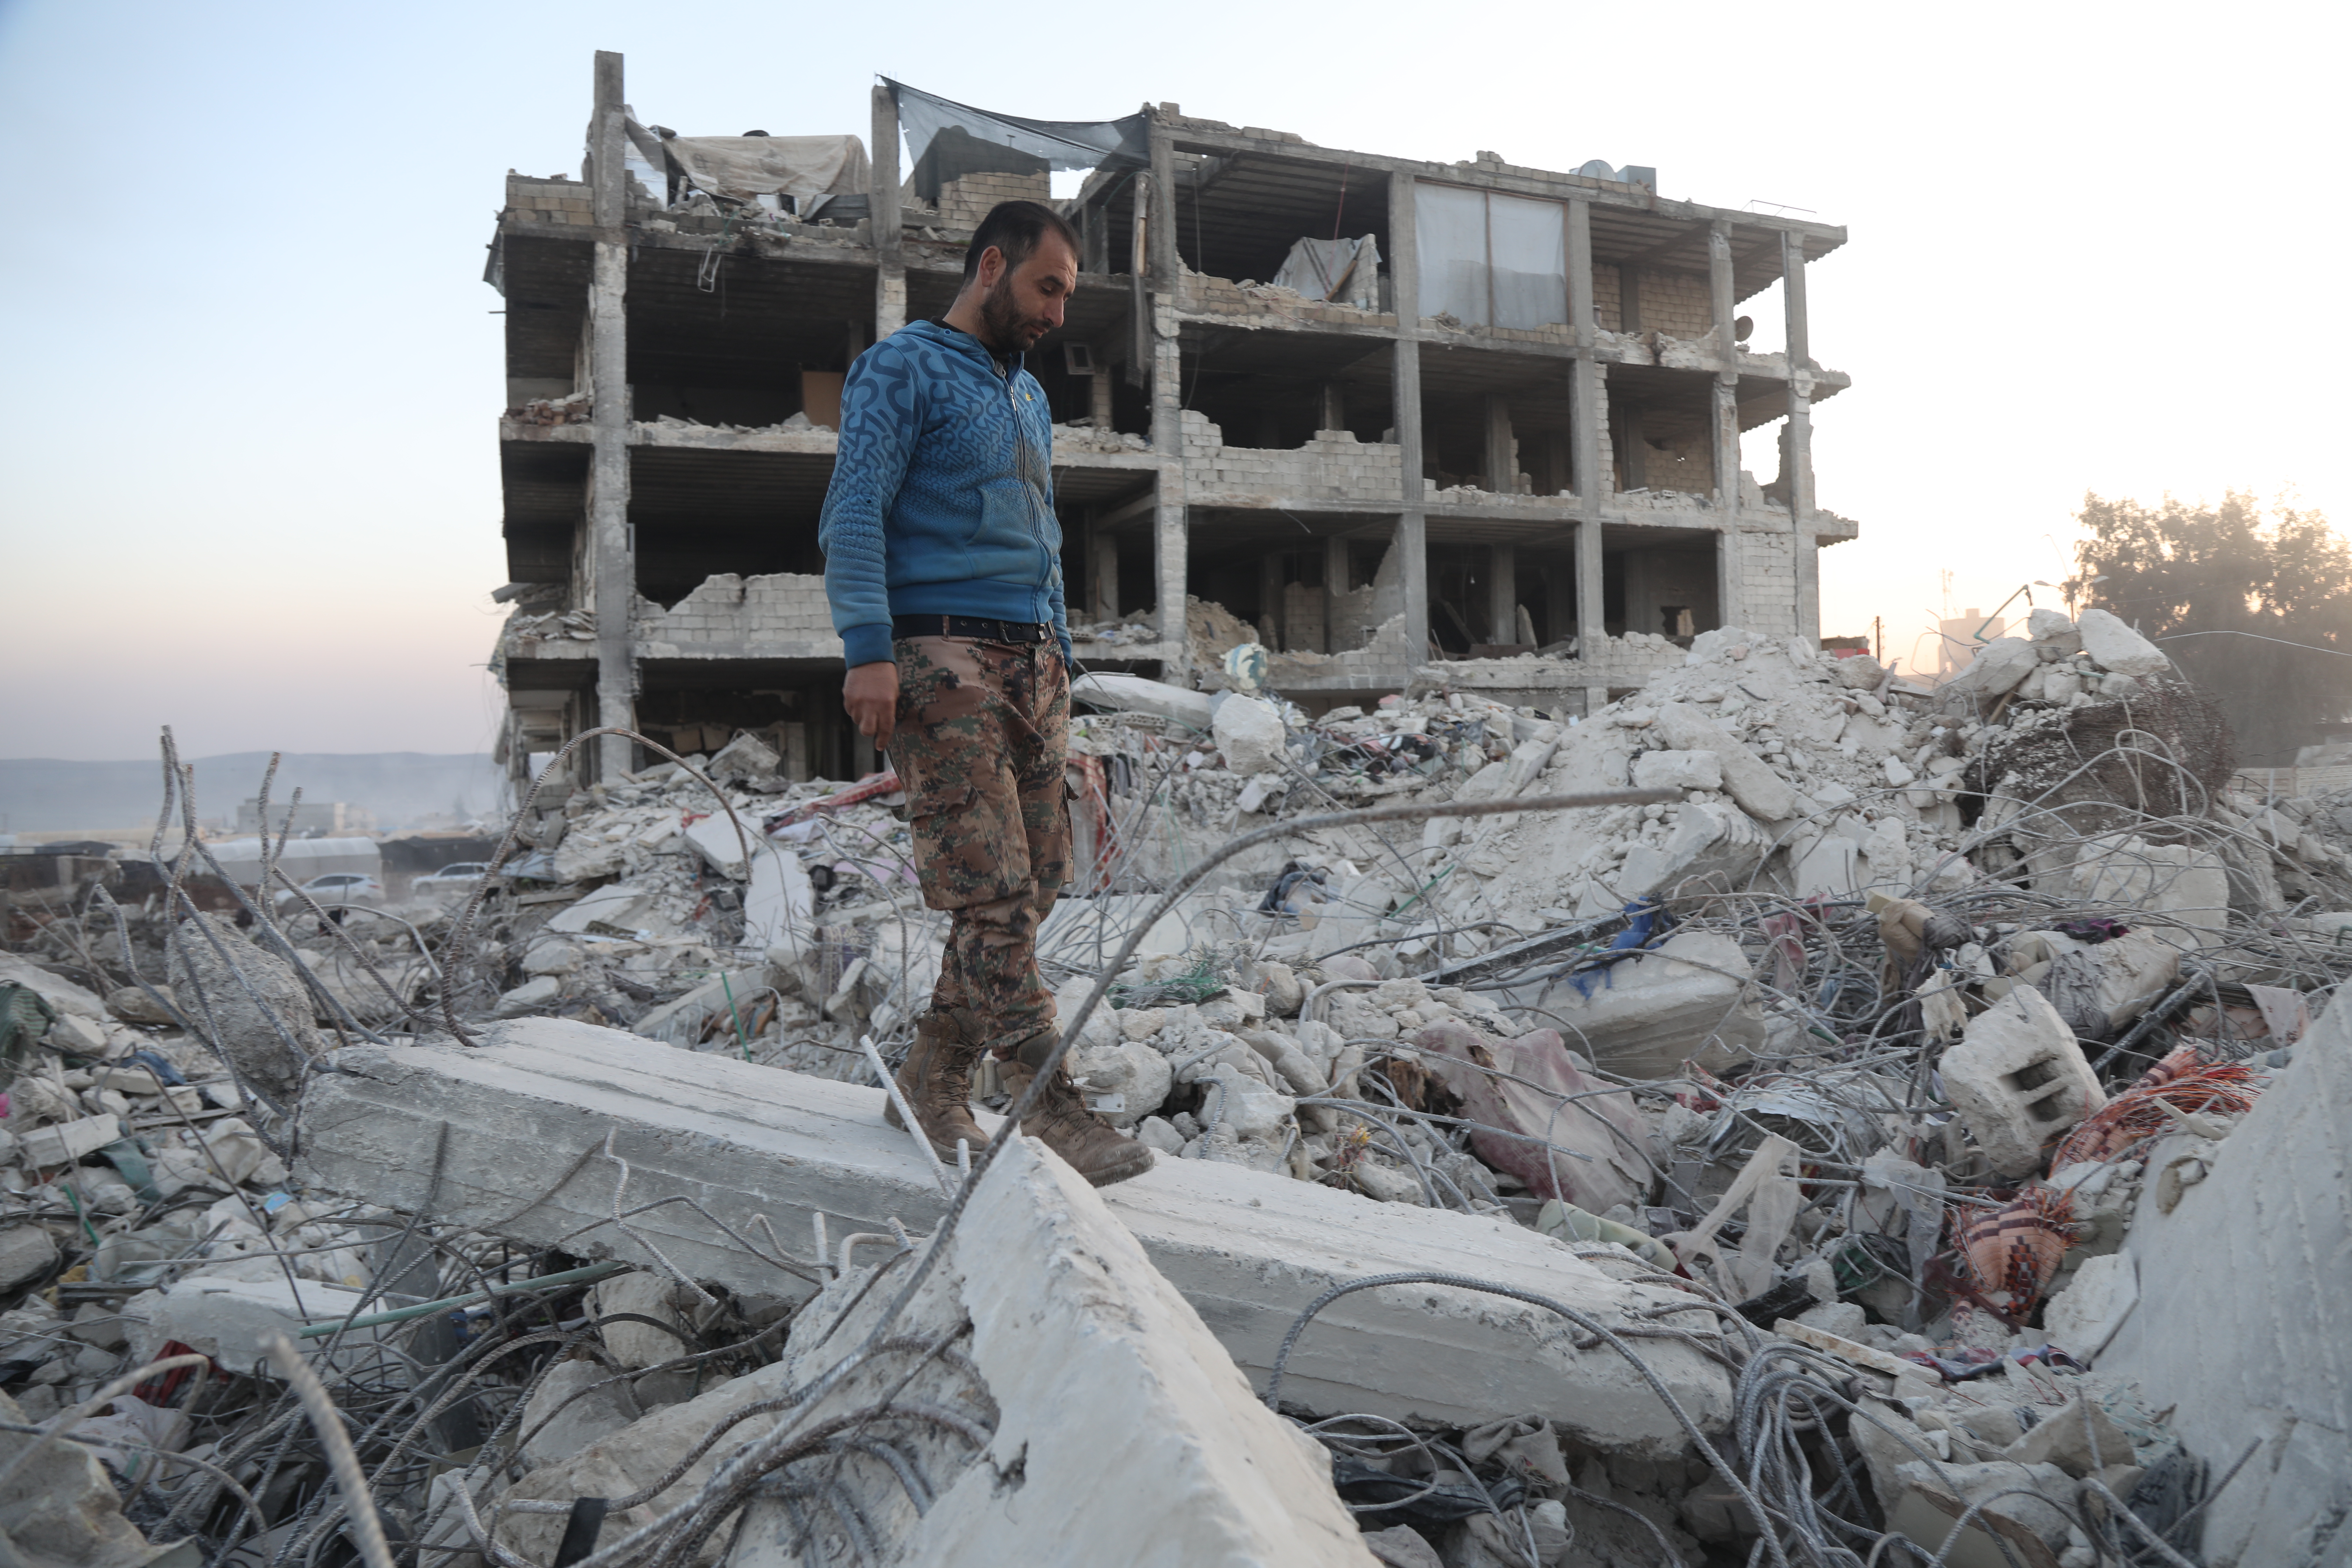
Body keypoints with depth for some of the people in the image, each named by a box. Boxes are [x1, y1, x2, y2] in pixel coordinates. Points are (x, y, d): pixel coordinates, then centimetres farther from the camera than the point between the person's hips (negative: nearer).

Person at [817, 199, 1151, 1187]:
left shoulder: (1029, 396, 26)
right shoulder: (903, 369, 1)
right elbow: (854, 513, -9)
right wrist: (868, 649, -20)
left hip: (1032, 661, 8)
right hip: (942, 658, -8)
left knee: (1030, 886, 3)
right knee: (992, 890, -13)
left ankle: (935, 1083, 14)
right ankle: (1054, 1108, -12)